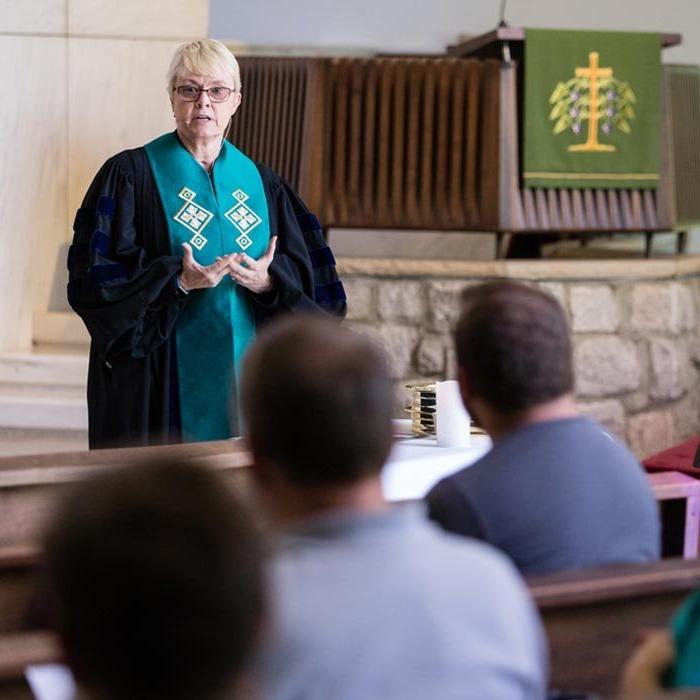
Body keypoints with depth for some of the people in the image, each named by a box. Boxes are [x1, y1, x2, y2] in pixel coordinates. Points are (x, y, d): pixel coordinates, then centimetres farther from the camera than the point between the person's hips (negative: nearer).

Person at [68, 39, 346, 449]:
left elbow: (312, 281, 10)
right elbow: (94, 276, -8)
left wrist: (269, 283, -12)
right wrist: (178, 281, -21)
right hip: (167, 381, -4)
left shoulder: (262, 183, 12)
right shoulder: (130, 174, 0)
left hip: (248, 380, 4)